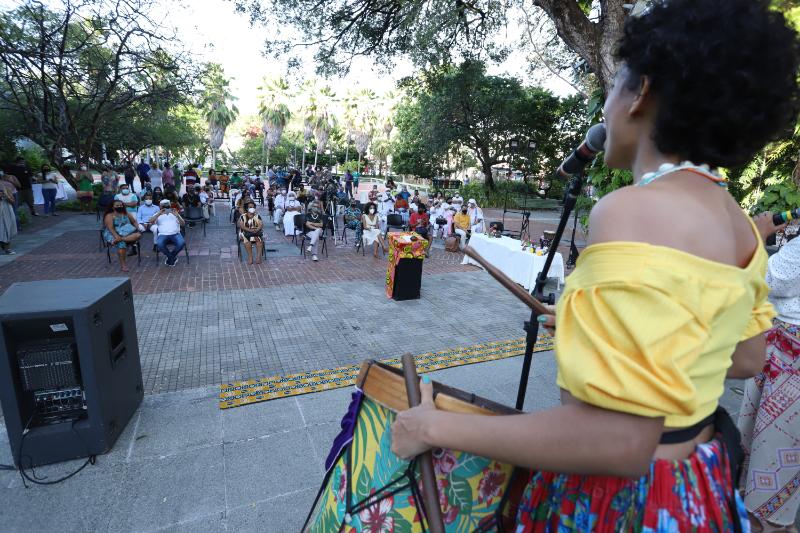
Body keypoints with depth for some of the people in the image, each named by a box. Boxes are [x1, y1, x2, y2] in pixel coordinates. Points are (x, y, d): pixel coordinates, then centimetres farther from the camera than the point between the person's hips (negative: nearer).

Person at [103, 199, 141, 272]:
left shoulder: (126, 213, 15)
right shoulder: (109, 215, -1)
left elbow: (134, 222, 16)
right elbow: (110, 228, -13)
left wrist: (138, 229, -5)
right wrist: (116, 236, -29)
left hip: (128, 233, 5)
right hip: (114, 234, -4)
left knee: (138, 234, -28)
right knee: (121, 243, -36)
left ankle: (119, 240, -38)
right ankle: (122, 265, -34)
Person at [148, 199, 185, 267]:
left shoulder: (174, 213, 25)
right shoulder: (158, 215, 22)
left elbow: (183, 224, 8)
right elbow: (151, 222, 1)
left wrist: (177, 216, -11)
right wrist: (158, 214, -14)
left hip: (175, 234, 1)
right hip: (163, 234, 0)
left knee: (182, 243, -33)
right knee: (159, 244, -35)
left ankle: (169, 257, -7)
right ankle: (173, 258, -10)